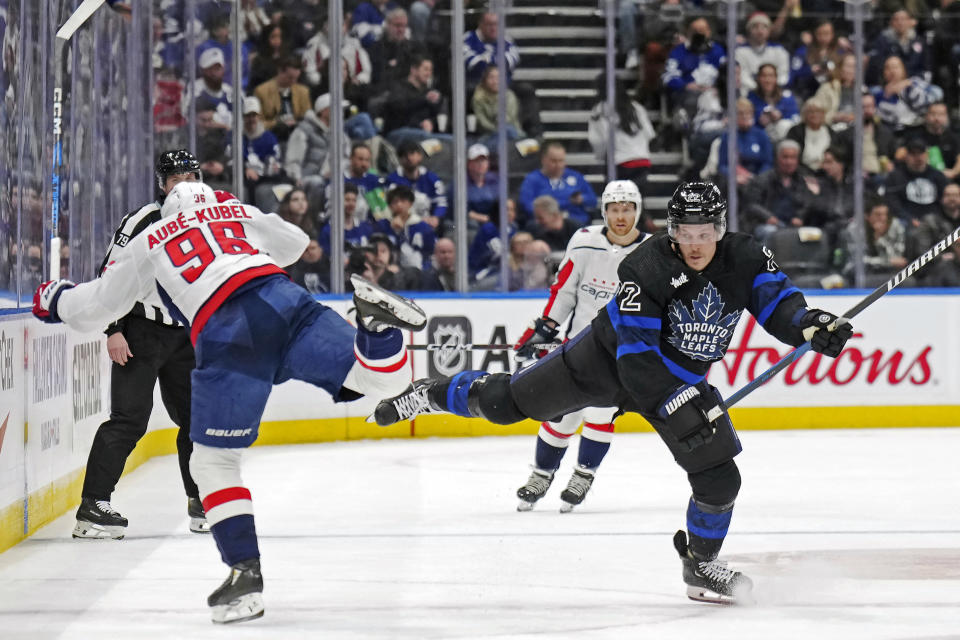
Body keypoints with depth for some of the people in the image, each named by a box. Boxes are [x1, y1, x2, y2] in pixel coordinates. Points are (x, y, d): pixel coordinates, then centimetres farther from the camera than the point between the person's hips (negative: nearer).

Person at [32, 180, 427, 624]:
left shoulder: (148, 242, 26)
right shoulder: (239, 214, 32)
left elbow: (96, 308, 28)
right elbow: (294, 244, 48)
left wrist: (55, 300, 49)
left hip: (226, 336, -2)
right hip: (284, 302, 2)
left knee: (211, 461, 9)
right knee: (384, 378, 2)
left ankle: (245, 571, -2)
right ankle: (374, 320, -31)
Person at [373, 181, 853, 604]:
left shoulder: (744, 259, -16)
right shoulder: (646, 268, -29)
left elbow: (777, 301, -11)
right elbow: (637, 357, -32)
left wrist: (811, 324, -34)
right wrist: (678, 405, -40)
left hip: (683, 377, 4)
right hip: (610, 356, -3)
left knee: (719, 477, -8)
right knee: (509, 400, -1)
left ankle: (700, 564, 17)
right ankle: (430, 394, 29)